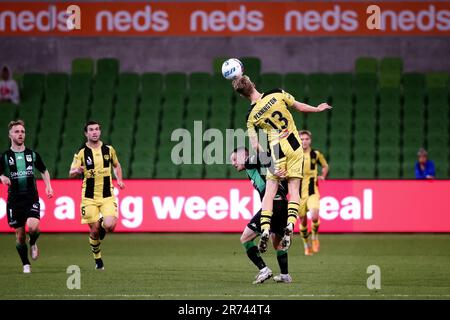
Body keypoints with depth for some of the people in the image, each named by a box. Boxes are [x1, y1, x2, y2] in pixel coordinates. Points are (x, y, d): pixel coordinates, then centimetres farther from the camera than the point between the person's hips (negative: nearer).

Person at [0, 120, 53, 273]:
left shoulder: (32, 154, 6)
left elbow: (44, 171, 20)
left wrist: (48, 186, 7)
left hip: (32, 198, 0)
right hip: (14, 200, 0)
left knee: (33, 226, -24)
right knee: (20, 235, 2)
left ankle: (33, 243, 10)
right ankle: (26, 264, 19)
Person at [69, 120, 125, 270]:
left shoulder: (109, 150, 4)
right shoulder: (81, 153, -3)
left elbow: (116, 165, 22)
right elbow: (71, 173, -5)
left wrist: (119, 180, 5)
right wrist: (77, 171, -28)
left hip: (107, 196, 1)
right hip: (89, 198, -1)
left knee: (109, 226, -18)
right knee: (94, 231, -2)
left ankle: (102, 225, 20)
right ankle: (97, 259, 22)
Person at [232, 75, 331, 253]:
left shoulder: (251, 117, -3)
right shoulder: (277, 94, -4)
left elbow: (255, 145, -3)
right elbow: (300, 107, 6)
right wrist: (318, 109, 23)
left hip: (276, 150, -1)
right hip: (294, 146, 1)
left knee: (270, 191, 5)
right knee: (294, 190, 6)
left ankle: (265, 229, -9)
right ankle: (290, 224, -13)